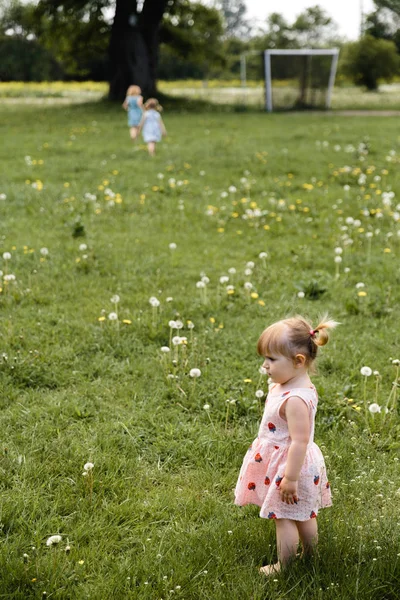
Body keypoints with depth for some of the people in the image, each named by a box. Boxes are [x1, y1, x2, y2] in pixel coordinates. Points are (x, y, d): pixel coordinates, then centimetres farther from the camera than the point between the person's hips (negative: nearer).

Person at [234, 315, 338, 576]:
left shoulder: (295, 399, -33)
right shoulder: (290, 385, -1)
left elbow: (299, 441, -31)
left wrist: (290, 479, -25)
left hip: (290, 465, -10)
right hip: (295, 463, 10)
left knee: (284, 518, 8)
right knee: (305, 515, 24)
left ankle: (284, 567, 24)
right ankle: (310, 557, 42)